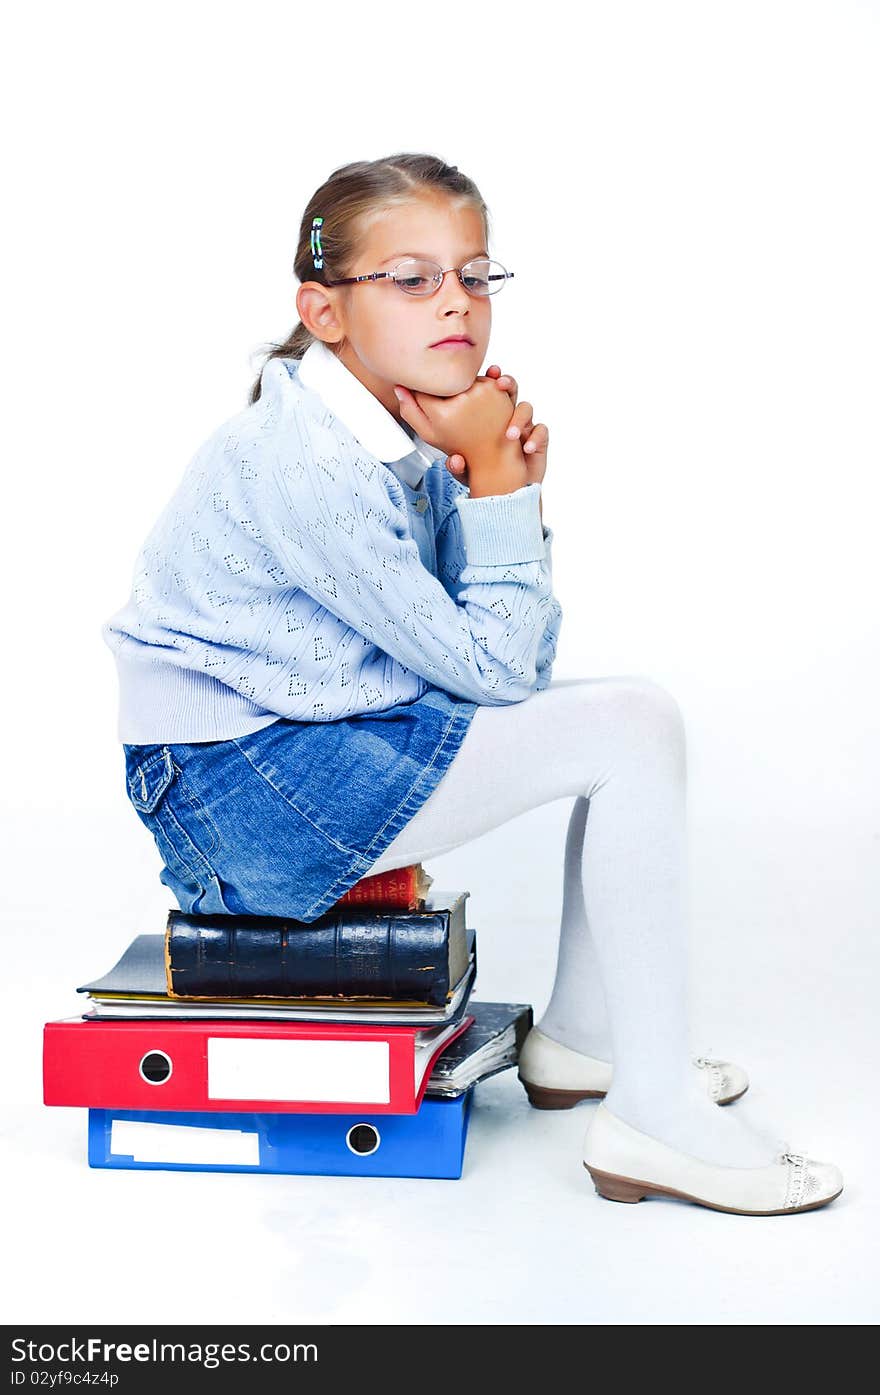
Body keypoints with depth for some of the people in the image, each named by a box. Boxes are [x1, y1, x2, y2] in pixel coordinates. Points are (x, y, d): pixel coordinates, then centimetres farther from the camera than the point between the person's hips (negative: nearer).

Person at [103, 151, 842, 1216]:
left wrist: (504, 488, -7)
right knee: (630, 733, -14)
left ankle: (580, 1038, 21)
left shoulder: (412, 432, 5)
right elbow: (488, 669, -18)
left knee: (630, 710, 13)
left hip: (322, 735, 10)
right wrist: (497, 489, -12)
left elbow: (517, 662, 5)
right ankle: (654, 1115, -8)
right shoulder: (309, 467, -24)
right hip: (236, 787, -10)